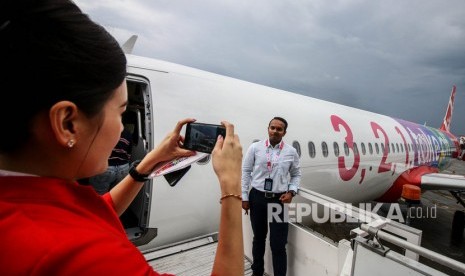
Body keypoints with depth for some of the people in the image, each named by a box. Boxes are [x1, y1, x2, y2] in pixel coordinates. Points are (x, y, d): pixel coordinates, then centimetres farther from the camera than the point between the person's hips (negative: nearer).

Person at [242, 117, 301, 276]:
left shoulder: (291, 152, -1)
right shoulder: (255, 148, -5)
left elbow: (296, 174, 11)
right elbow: (246, 172, 0)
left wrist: (291, 192, -5)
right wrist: (244, 197, -1)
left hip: (279, 200, -1)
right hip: (257, 198, 1)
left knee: (278, 244, 2)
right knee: (258, 238, 20)